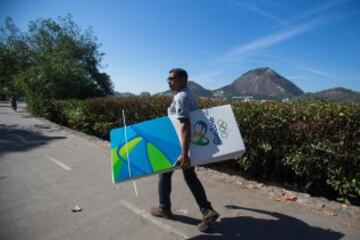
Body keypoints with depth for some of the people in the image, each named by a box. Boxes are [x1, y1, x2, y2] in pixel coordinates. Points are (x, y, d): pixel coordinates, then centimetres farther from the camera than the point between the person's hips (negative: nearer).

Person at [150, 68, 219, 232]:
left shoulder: (180, 97, -20)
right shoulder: (189, 96, 10)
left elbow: (185, 126, -29)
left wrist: (184, 154, -32)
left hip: (177, 145, -8)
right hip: (190, 144, 9)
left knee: (165, 174, 13)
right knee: (190, 177, 14)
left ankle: (164, 209, 29)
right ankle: (207, 211, 10)